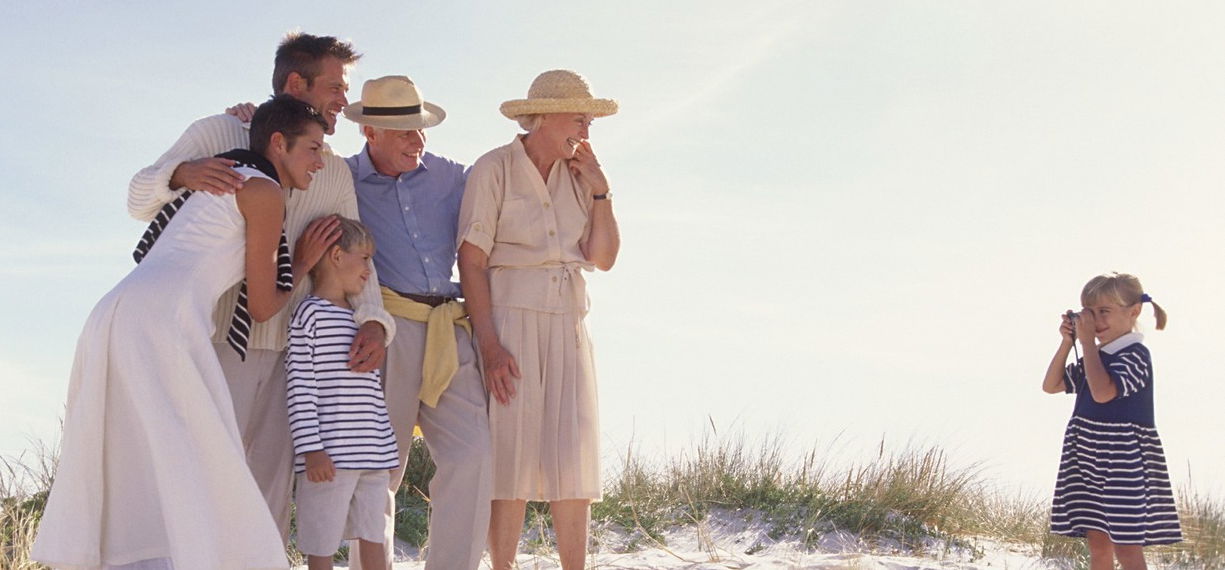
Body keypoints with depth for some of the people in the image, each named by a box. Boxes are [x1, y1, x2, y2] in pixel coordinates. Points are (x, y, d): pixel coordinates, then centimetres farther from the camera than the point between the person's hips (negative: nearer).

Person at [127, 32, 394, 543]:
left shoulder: (336, 173, 12)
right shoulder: (218, 134, 1)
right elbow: (140, 200, 1)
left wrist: (373, 320, -13)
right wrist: (180, 173, -23)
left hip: (294, 347, 4)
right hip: (222, 341, -4)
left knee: (274, 483, 7)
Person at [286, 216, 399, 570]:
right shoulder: (310, 313, -5)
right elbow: (300, 389, -10)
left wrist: (385, 446, 19)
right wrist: (311, 450, -17)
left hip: (375, 453, 7)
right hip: (330, 457, -7)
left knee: (373, 538, 10)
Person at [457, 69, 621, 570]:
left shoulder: (578, 174, 13)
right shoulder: (494, 169, -3)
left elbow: (603, 258, 11)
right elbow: (471, 262, -8)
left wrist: (599, 192, 1)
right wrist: (489, 344, -15)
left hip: (567, 326, 5)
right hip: (509, 320, -5)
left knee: (574, 457, 0)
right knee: (511, 455, -5)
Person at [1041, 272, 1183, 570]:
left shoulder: (1135, 355, -12)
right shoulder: (1096, 356, 14)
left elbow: (1103, 391, -27)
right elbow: (1051, 385, 17)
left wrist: (1087, 341, -20)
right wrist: (1067, 343, 6)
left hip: (1122, 458, -8)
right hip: (1090, 457, 8)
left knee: (1126, 546, -8)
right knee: (1097, 542, 11)